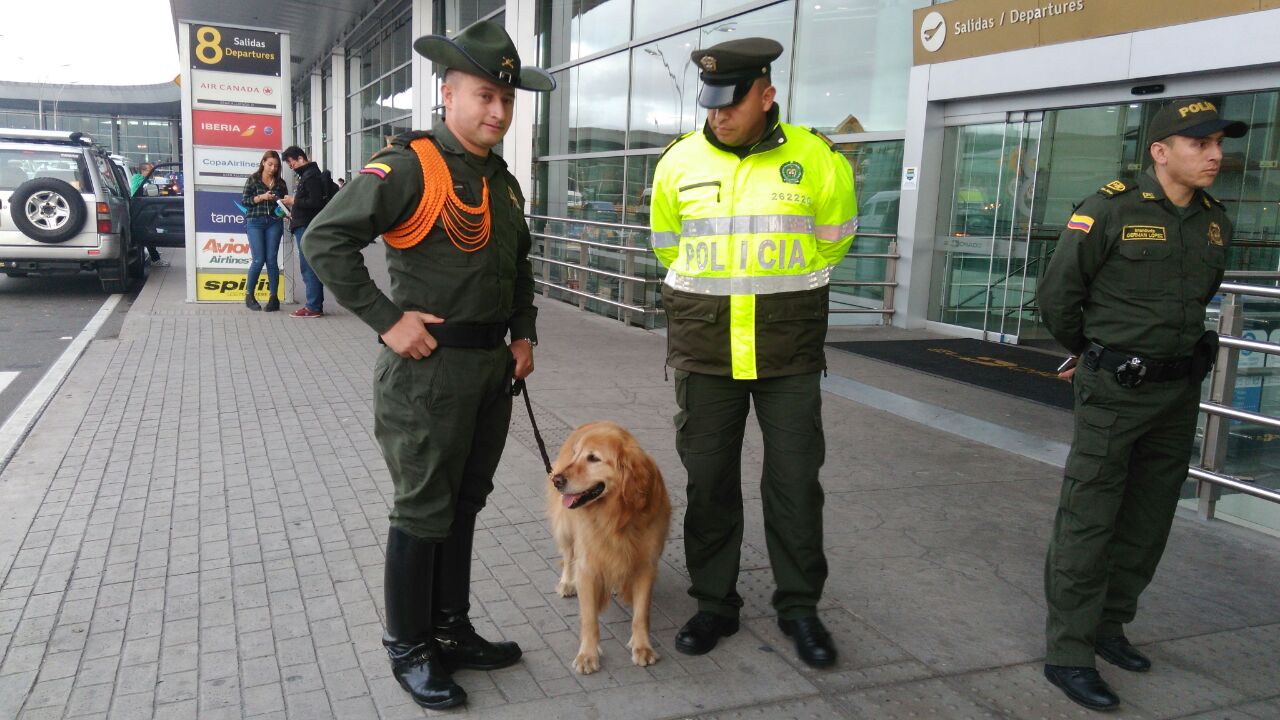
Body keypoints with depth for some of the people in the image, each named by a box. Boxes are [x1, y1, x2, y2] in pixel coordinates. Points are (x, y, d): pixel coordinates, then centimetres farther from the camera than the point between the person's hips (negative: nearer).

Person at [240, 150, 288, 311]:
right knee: (258, 260, -7)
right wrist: (261, 197, -13)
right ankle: (249, 295, 9)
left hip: (274, 223, 2)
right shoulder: (253, 179, 6)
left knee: (272, 260, -2)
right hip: (255, 222, -2)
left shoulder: (280, 183, 12)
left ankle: (274, 298, 2)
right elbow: (244, 200, 1)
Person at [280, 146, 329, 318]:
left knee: (308, 267, -10)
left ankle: (313, 307, -10)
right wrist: (294, 213, 14)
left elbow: (315, 202, -22)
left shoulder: (311, 176, -12)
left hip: (307, 227, -10)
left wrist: (294, 201, -12)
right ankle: (315, 305, 14)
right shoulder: (307, 174, 20)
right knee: (311, 267, 11)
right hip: (305, 226, 10)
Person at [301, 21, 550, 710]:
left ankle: (450, 630, 33)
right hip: (428, 368, -8)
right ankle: (408, 648, 21)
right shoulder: (409, 166, -14)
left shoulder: (501, 181, 12)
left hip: (492, 368, 8)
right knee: (423, 512, 3)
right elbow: (324, 240, -20)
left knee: (464, 504, 17)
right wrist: (387, 319, -21)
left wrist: (524, 333, 15)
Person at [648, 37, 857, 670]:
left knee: (795, 480, 5)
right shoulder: (680, 161, 1)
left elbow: (833, 239, 10)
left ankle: (799, 606, 24)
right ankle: (714, 604, 26)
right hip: (703, 349, 2)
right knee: (708, 479, 9)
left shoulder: (815, 159, -4)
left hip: (789, 352, -1)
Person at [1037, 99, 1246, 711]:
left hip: (1179, 391, 7)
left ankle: (1108, 625, 31)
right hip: (1114, 391, -7)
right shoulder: (1110, 211, -12)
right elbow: (1057, 293, -7)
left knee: (1148, 520, 15)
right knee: (1088, 521, -4)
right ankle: (1068, 653, 5)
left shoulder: (1215, 222, 7)